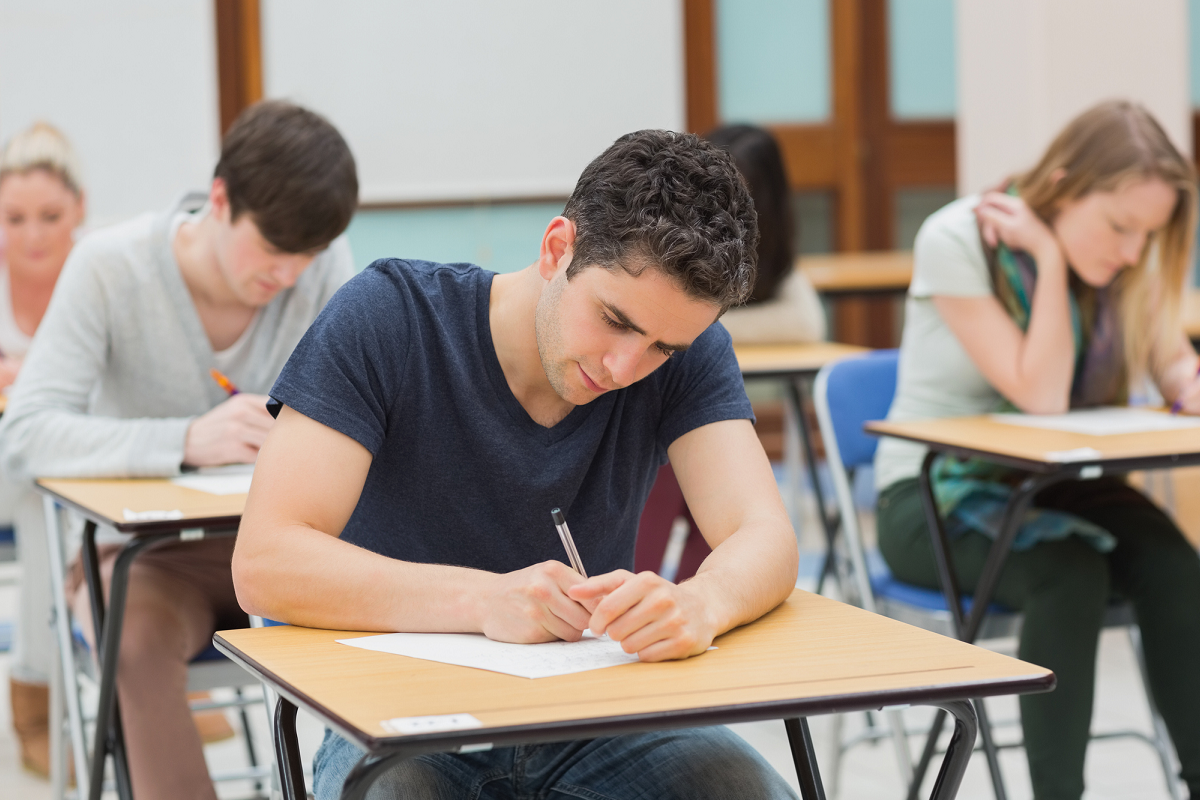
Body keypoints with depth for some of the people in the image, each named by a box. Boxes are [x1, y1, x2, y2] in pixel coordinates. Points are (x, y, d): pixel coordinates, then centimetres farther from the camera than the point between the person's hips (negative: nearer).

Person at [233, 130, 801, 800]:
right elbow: (264, 565, -21)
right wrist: (484, 597, -36)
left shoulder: (688, 350, -5)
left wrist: (700, 604, -40)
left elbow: (766, 539, -16)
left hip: (595, 712, 2)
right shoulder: (391, 315, -14)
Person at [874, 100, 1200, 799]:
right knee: (1070, 573, -34)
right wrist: (1051, 258, -21)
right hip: (931, 496, -5)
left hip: (1048, 482, 5)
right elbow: (1041, 396, -21)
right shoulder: (956, 241, -17)